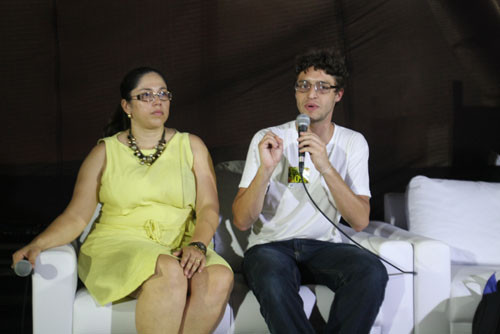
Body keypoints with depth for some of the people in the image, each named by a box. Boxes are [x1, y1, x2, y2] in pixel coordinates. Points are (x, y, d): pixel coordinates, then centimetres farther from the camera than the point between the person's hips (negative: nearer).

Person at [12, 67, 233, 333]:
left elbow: (208, 207, 4)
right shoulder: (105, 153, 11)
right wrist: (37, 245, -16)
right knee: (169, 272, -37)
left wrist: (197, 246, -17)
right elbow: (76, 216, 2)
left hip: (179, 248, 2)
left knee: (220, 277, -32)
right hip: (118, 246, -2)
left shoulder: (191, 146, 14)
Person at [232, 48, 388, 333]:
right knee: (273, 280, -36)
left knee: (372, 271, -29)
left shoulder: (353, 143, 3)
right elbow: (242, 221, -9)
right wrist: (266, 169, -23)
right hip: (271, 246, -2)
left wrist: (326, 168, -22)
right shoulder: (268, 140, -2)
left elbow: (360, 221, -9)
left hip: (324, 246, 2)